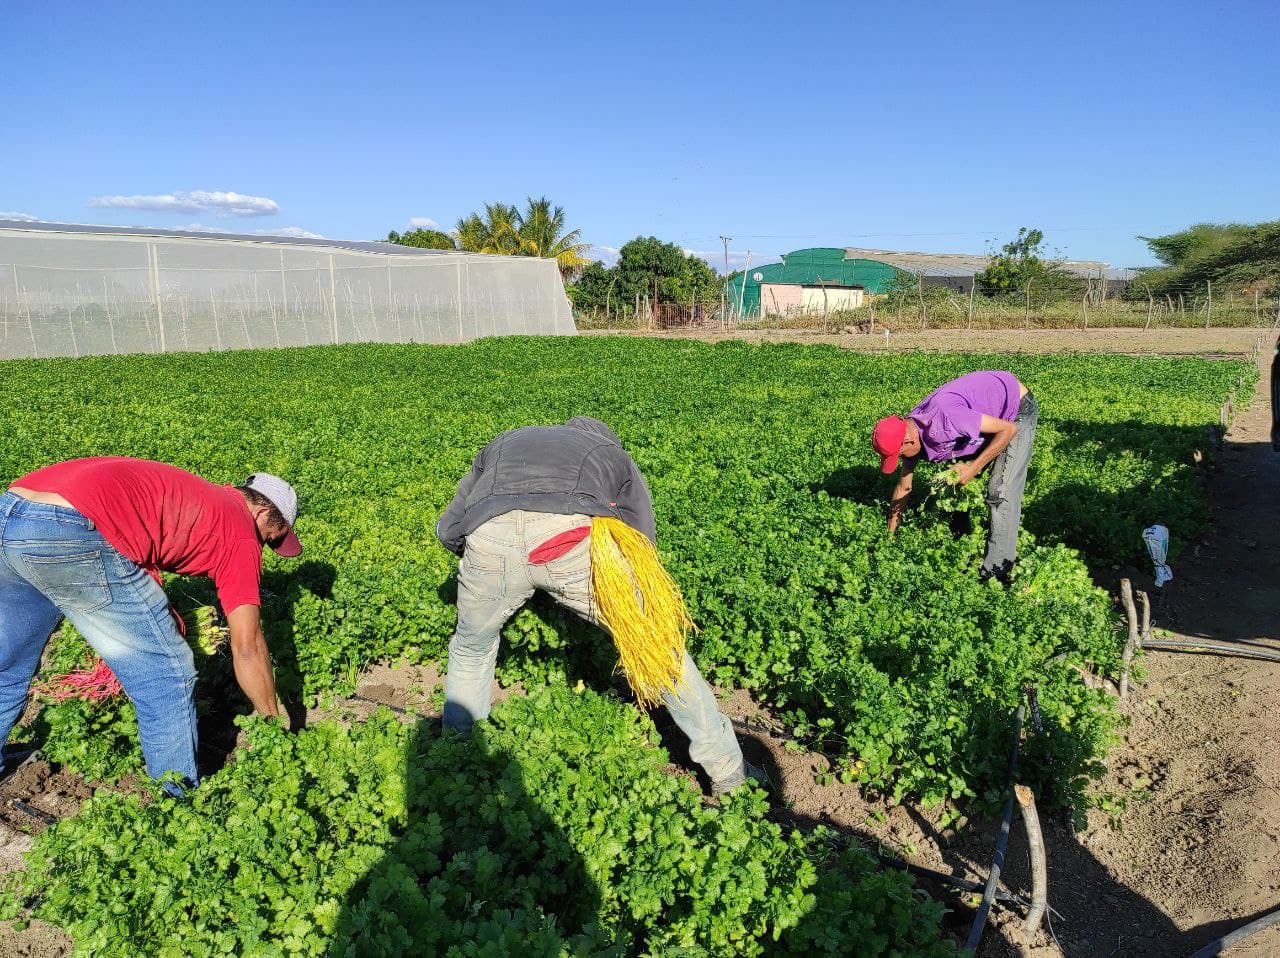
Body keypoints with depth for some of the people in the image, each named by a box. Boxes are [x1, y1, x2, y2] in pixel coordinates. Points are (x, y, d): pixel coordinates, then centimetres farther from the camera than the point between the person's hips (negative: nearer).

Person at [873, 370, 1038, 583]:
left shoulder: (943, 418, -39)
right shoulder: (910, 430, -11)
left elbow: (1009, 429, -29)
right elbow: (903, 488, 2)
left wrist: (974, 467, -28)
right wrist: (890, 533, 7)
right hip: (990, 412, 8)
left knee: (1001, 492, -15)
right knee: (955, 482, 6)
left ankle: (996, 572, -10)